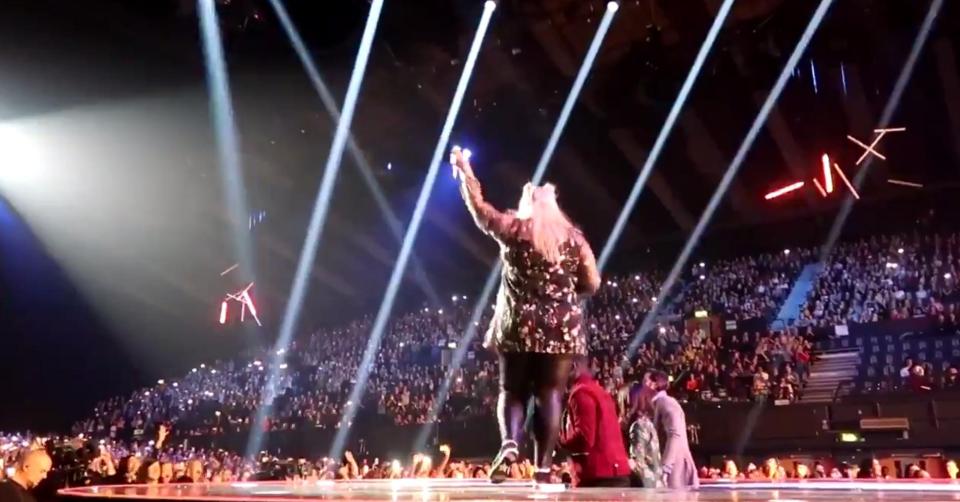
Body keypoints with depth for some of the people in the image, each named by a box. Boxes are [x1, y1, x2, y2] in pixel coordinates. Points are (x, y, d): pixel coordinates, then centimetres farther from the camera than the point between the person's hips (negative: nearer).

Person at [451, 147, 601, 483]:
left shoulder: (513, 228, 2)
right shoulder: (573, 237, 5)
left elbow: (478, 208, 13)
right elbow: (592, 283, 3)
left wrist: (463, 169, 25)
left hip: (518, 325, 0)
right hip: (562, 328, 0)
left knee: (513, 390, 12)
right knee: (549, 394, 3)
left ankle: (509, 444, -11)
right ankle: (543, 467, 0)